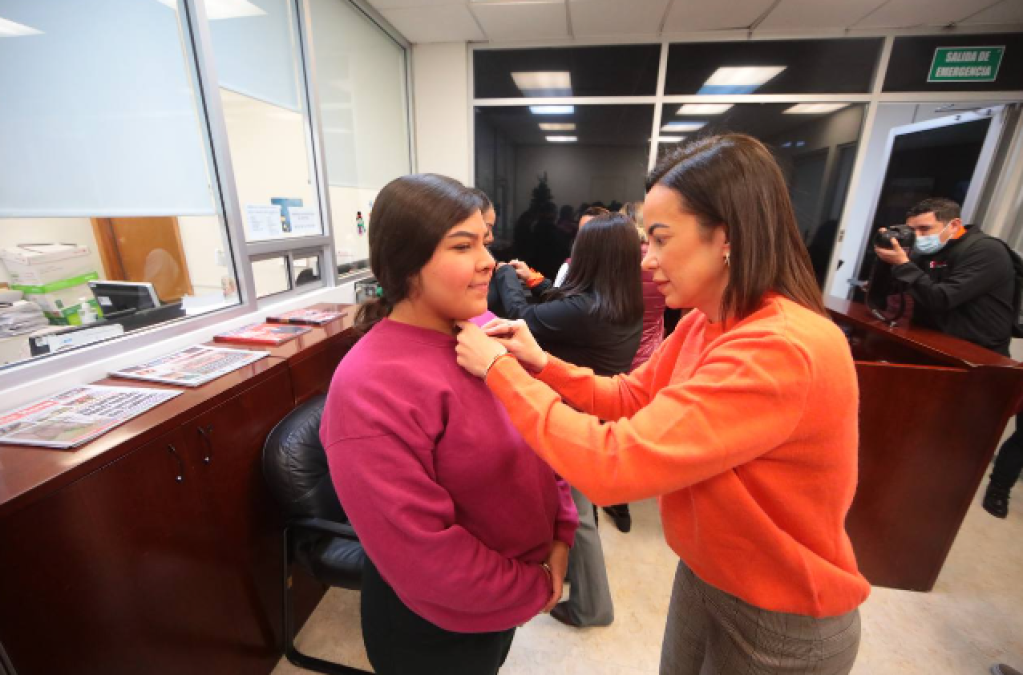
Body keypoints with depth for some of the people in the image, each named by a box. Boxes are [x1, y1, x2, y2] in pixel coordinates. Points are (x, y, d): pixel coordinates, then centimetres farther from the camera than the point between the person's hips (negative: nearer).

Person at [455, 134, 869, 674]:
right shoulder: (702, 323, -5)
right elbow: (631, 400, 0)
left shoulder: (783, 351, -35)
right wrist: (540, 363, -13)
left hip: (782, 620, -6)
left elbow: (611, 465, -38)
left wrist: (498, 368, -28)